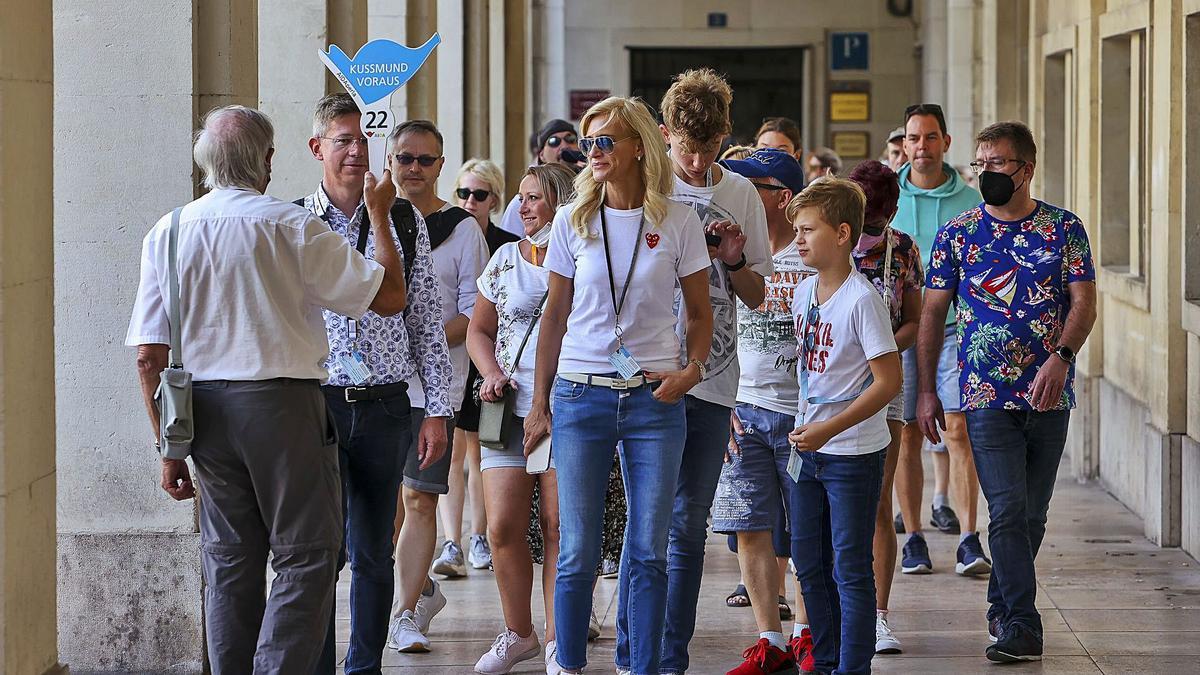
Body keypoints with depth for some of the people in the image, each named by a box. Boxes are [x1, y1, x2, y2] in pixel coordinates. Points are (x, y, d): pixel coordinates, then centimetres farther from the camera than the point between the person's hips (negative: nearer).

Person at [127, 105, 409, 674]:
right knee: (306, 556, 0)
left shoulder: (166, 233, 5)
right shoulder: (290, 226, -8)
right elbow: (390, 297, -5)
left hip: (203, 410, 5)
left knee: (229, 561, 13)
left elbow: (149, 358, 2)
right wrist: (379, 214, 7)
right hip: (282, 399, -5)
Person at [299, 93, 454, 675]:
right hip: (316, 403, -2)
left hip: (384, 406, 2)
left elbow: (427, 320, 8)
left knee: (374, 553, 8)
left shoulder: (404, 220, 6)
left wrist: (437, 410, 4)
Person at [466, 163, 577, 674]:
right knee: (503, 526, -2)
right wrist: (492, 372, 3)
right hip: (512, 406, 4)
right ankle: (517, 632, 15)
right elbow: (479, 329, 20)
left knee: (559, 526, -4)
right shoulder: (504, 260, 13)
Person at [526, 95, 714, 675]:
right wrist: (538, 402, 8)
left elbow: (700, 312, 10)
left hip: (655, 397, 0)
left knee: (648, 552, 2)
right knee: (577, 552, 0)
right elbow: (556, 313, 10)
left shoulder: (678, 221, 1)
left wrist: (692, 368, -8)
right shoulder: (573, 221, 4)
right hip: (581, 394, 0)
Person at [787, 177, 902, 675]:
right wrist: (802, 429, 11)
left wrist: (828, 430, -20)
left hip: (854, 452, -8)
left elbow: (889, 381, -18)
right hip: (809, 447, 8)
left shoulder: (862, 299, -16)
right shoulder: (804, 292, 6)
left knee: (850, 568, -2)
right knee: (809, 564, 14)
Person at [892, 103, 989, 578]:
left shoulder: (971, 202, 4)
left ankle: (969, 540, -13)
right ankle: (913, 538, 12)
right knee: (906, 435, 3)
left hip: (955, 328, -1)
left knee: (958, 429, -11)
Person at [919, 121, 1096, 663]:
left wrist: (1059, 359, -20)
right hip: (987, 394, -1)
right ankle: (1022, 628, -11)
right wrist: (925, 391, 2)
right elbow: (932, 313, 6)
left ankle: (1002, 606, 29)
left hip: (1049, 392, 2)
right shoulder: (957, 233, 3)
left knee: (1032, 514, 10)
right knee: (1008, 511, -11)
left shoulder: (1063, 228, 3)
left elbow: (1083, 302, -2)